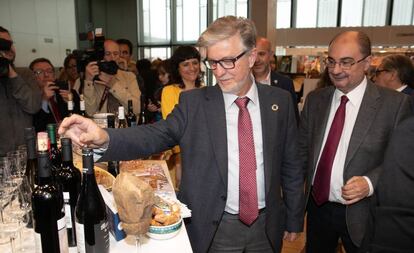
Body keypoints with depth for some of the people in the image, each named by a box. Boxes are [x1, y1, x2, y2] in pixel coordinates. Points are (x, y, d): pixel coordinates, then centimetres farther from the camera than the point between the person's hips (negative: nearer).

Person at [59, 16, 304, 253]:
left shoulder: (280, 100, -3)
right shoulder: (194, 102, -8)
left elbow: (291, 167, 2)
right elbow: (155, 136, -19)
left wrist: (294, 221, 7)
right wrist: (104, 137, -38)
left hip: (267, 227, 2)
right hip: (214, 228, -1)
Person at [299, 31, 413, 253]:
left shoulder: (395, 104, -13)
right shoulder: (315, 99, -1)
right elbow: (303, 148, 5)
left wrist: (370, 183, -23)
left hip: (361, 213, -3)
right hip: (317, 205, 4)